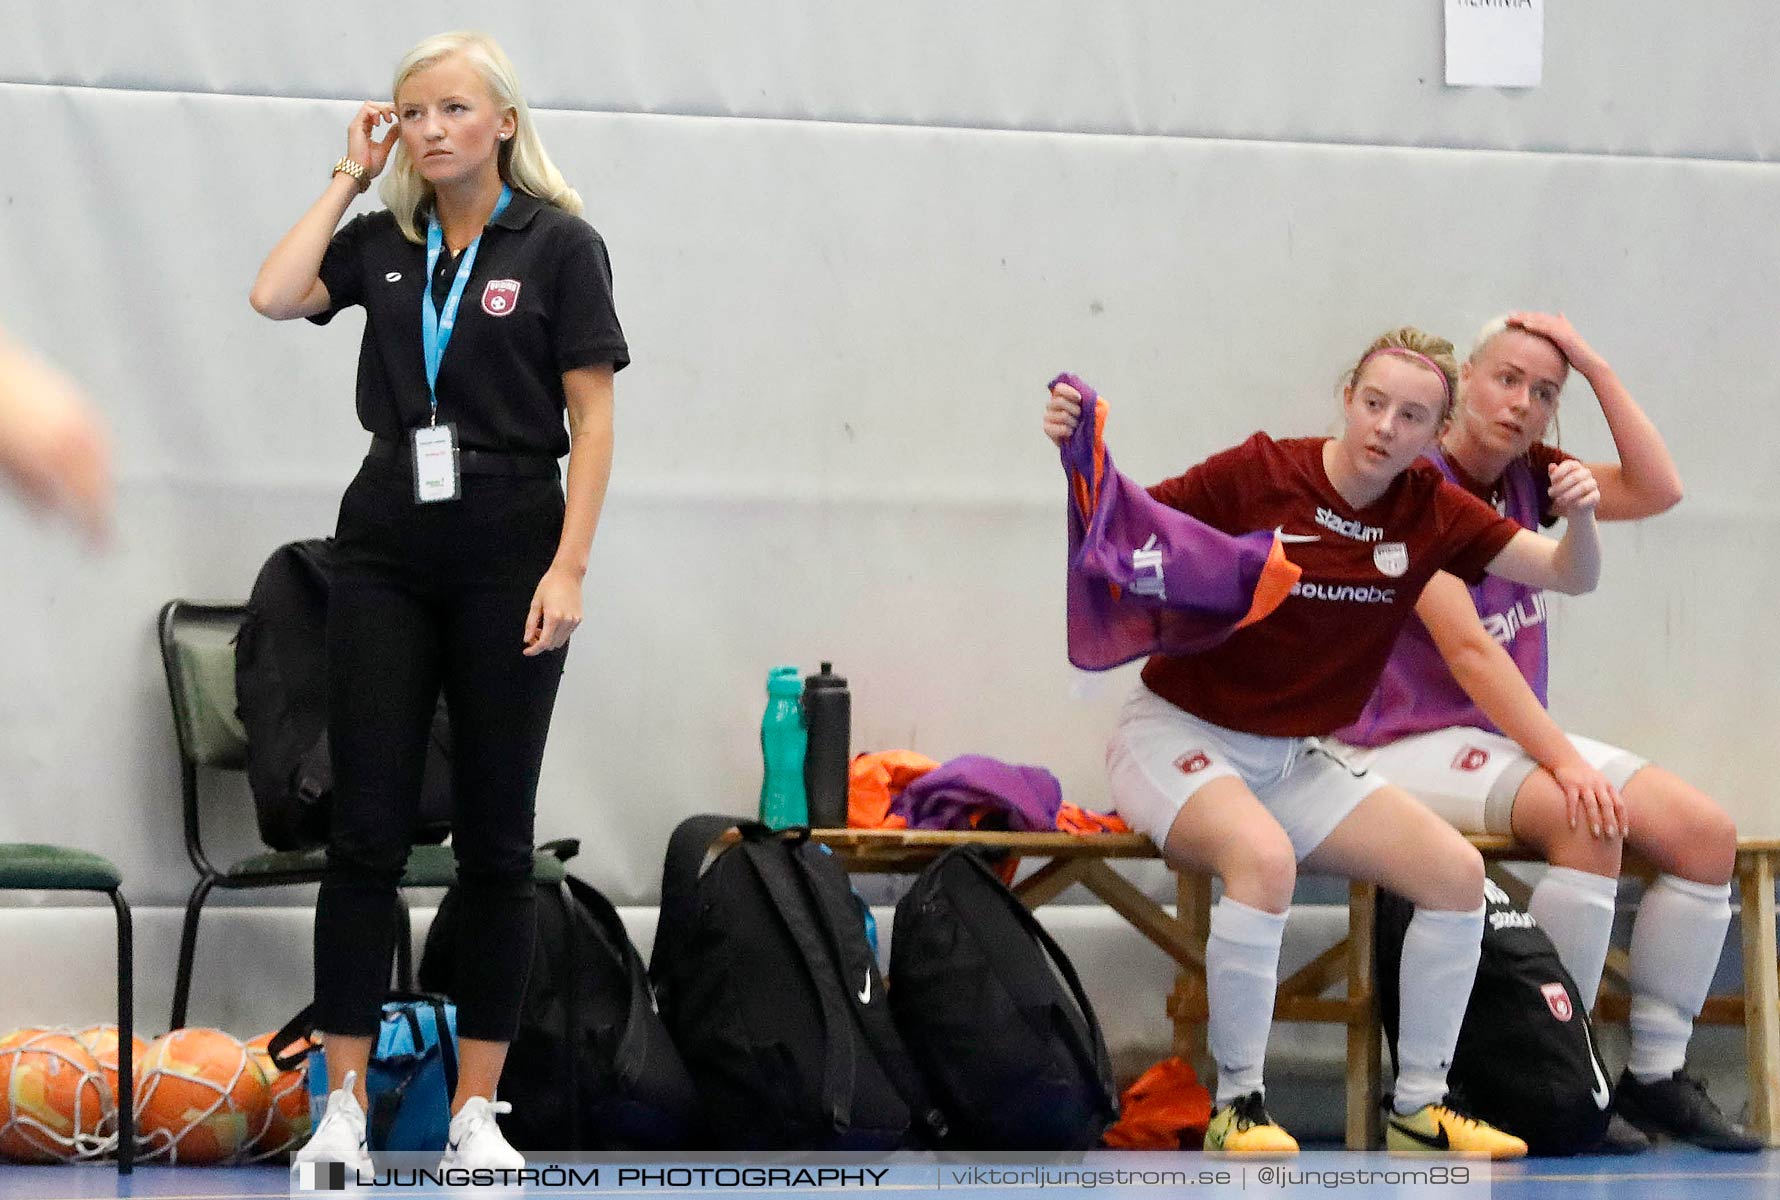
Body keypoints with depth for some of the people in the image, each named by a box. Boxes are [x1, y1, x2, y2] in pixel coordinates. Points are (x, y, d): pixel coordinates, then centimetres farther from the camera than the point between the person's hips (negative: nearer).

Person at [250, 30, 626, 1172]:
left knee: (496, 838, 3)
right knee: (368, 830, -2)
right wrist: (350, 177, 0)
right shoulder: (381, 242, 9)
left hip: (508, 554, -3)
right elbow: (275, 296, -8)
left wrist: (568, 570, -13)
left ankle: (477, 1108, 8)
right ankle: (344, 1104, 1)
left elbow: (593, 421, -5)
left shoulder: (560, 245, -2)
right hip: (386, 552, 3)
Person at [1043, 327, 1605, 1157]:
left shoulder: (1429, 512, -2)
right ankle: (1237, 1105, -24)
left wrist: (1579, 517, -24)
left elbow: (1568, 575, -2)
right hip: (1177, 736, -5)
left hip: (1293, 761, 5)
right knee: (1263, 854, -36)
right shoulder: (1258, 475, -16)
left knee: (1455, 870, -13)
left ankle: (1419, 1107, 0)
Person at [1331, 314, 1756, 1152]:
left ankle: (1657, 1075, -7)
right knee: (1589, 822, -34)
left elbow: (1657, 491, 2)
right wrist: (1566, 763, -29)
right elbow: (1466, 649, -22)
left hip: (1517, 737, 8)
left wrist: (1596, 370, -4)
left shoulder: (1526, 478, 9)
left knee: (1706, 832, -9)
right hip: (1415, 744, -8)